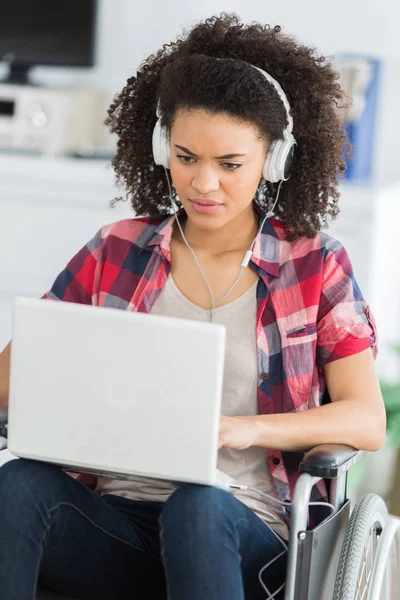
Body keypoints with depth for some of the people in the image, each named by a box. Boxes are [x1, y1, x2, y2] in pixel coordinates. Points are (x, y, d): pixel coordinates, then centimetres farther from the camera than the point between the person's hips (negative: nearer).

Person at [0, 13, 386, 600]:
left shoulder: (316, 266, 5)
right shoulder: (117, 252, 10)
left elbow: (368, 421, -1)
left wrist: (250, 428, -19)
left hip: (245, 528, -2)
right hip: (117, 520, 2)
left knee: (196, 506, -37)